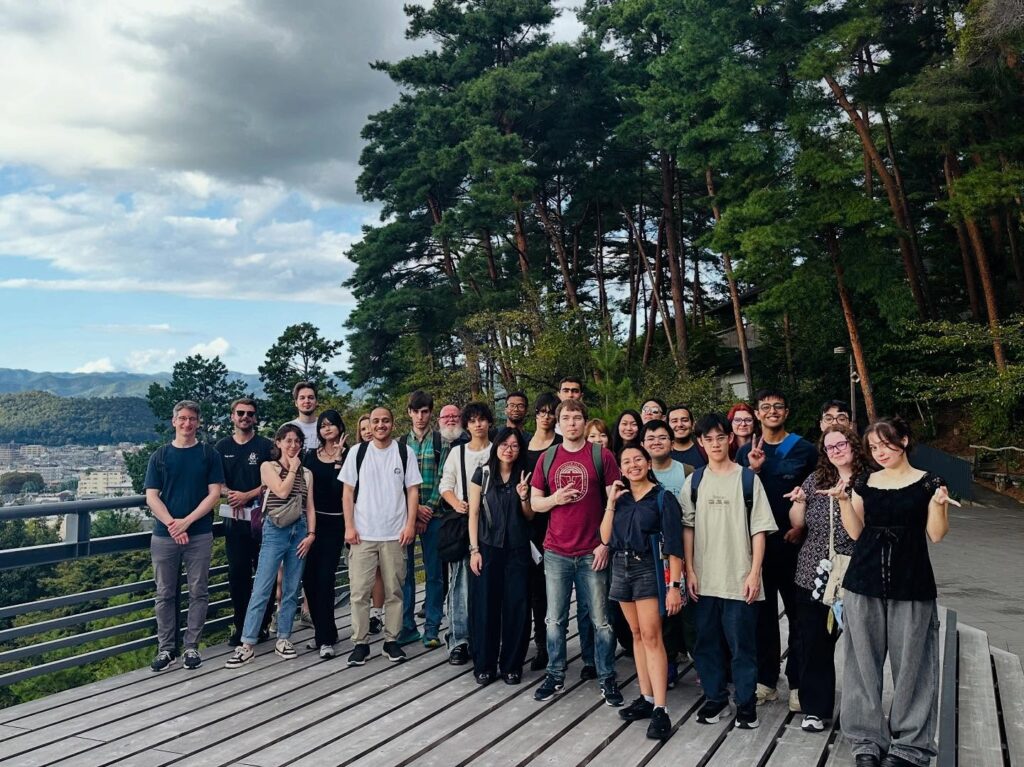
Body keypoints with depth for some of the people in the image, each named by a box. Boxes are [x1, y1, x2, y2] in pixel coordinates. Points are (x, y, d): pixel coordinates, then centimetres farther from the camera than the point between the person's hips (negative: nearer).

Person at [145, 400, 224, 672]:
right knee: (165, 594, 7)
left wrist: (186, 521, -13)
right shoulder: (160, 455, 6)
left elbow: (214, 494, -3)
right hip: (164, 535, 1)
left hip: (199, 535, -1)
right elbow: (151, 497, 1)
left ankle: (192, 647, 14)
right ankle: (166, 649, 16)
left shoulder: (209, 454, 3)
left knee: (198, 593, 4)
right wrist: (171, 524, -13)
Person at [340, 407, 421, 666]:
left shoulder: (405, 453, 3)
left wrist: (410, 525, -6)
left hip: (395, 534, 0)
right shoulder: (357, 453, 4)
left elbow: (412, 491, 3)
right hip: (362, 534, 0)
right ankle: (360, 643, 11)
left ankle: (392, 640, 18)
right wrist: (349, 526, -3)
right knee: (359, 591, 1)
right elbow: (348, 492, 5)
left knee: (394, 590, 7)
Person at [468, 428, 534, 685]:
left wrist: (524, 498, -10)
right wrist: (474, 549, -7)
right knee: (485, 606, 1)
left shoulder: (524, 477, 6)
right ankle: (484, 665, 14)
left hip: (517, 549, 2)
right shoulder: (482, 474, 0)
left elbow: (530, 517, 10)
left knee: (516, 606, 3)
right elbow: (474, 513, 0)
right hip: (488, 547, -2)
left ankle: (511, 665, 16)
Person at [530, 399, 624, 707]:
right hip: (556, 552, 3)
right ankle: (555, 676, 24)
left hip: (592, 553, -2)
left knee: (600, 620, 5)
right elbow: (534, 502, 10)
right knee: (555, 620, 10)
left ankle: (607, 679, 19)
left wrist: (606, 543, -8)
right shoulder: (547, 458, 7)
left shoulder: (601, 455, -2)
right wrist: (554, 499, -11)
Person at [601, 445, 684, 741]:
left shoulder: (663, 498, -6)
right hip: (621, 567, 6)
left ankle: (660, 709, -8)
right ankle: (646, 698, 19)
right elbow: (606, 538, 4)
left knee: (651, 636, -10)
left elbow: (674, 546, -10)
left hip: (649, 568, -6)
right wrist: (611, 502, -3)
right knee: (637, 634, 11)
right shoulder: (621, 498, 9)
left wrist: (674, 585, -16)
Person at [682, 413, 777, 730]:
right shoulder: (694, 481, 5)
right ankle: (715, 696, 28)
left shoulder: (748, 478, -2)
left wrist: (754, 573, -8)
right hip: (704, 579, 3)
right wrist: (690, 571, 1)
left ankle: (746, 703, 21)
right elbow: (687, 527, 7)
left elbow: (759, 529, -3)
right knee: (706, 642, 11)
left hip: (739, 579, -3)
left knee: (742, 644, 5)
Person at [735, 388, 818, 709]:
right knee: (763, 612, 10)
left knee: (799, 613, 4)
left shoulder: (805, 450, 1)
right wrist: (753, 470, -11)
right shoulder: (746, 452, 8)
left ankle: (798, 683, 14)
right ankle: (766, 680, 20)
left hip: (793, 541, -2)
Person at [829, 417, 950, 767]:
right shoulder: (864, 483, 7)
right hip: (865, 581, 3)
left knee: (910, 662, 4)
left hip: (911, 583, -3)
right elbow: (856, 532, 5)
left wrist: (938, 503, -18)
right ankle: (867, 739, 17)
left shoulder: (928, 482, 0)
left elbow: (936, 535, -3)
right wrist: (843, 501, -7)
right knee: (864, 661, 6)